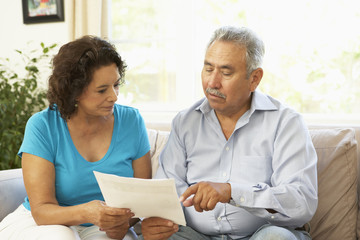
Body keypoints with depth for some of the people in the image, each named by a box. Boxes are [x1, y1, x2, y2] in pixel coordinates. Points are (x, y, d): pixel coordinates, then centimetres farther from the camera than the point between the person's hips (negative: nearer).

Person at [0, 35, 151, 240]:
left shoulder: (131, 121, -1)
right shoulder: (42, 127, -10)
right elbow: (41, 210, -15)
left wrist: (125, 221, -22)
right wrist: (85, 213, -35)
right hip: (43, 224, 0)